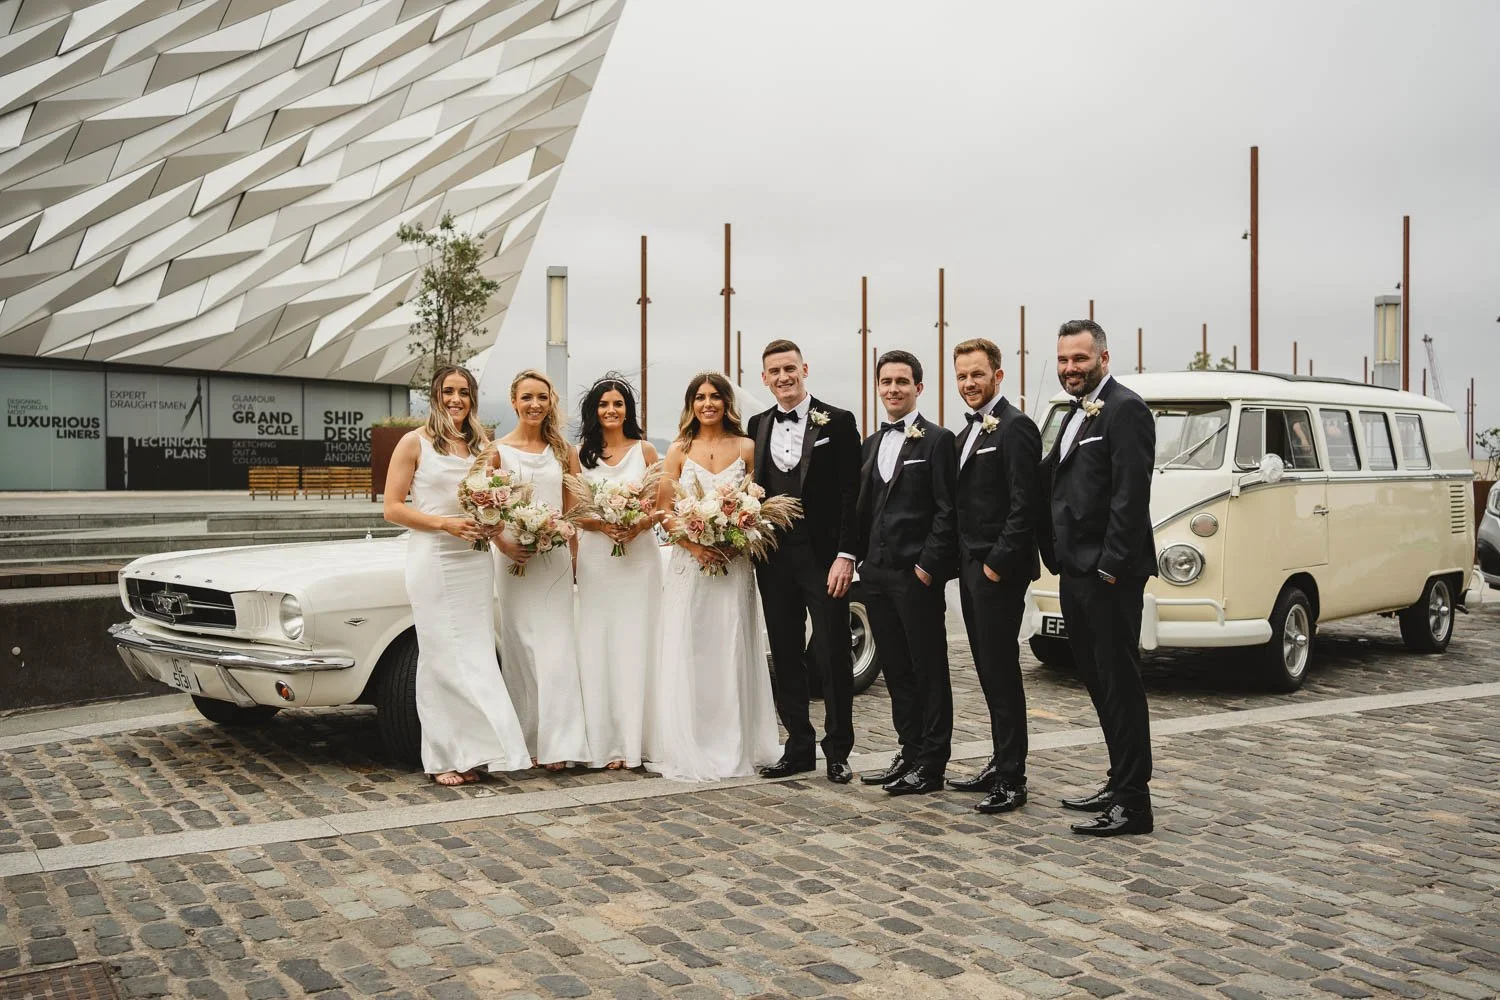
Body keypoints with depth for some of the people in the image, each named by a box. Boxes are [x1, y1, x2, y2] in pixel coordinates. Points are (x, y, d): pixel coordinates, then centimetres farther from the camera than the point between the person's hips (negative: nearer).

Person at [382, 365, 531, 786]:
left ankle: (472, 753, 9)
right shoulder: (415, 443, -1)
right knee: (441, 658, -3)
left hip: (475, 559, 4)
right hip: (433, 559, -4)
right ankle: (443, 758, 5)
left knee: (477, 656, 2)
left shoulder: (483, 445, 12)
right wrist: (445, 523, -16)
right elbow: (392, 508, -5)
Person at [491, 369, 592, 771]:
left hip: (555, 557, 1)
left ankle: (556, 743, -2)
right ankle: (525, 740, 9)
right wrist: (502, 543, -14)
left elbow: (572, 507, 11)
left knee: (556, 648, -4)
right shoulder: (498, 450, 1)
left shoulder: (563, 450, 8)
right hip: (514, 557, -1)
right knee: (521, 647, 1)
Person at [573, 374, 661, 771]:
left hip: (639, 555, 0)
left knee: (635, 646, -2)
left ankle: (634, 740, 3)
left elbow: (659, 506, 6)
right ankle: (606, 743, 2)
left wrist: (640, 524, -14)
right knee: (598, 648, -2)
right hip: (596, 556, 1)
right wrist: (603, 526, -14)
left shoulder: (645, 450, 7)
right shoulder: (580, 455, 8)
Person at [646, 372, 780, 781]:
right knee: (686, 654, 1)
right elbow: (665, 511, 2)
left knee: (731, 653, 2)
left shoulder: (746, 448, 6)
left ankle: (734, 748, 10)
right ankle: (688, 750, 8)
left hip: (734, 565, 0)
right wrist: (694, 545, -12)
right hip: (689, 564, 0)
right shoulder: (679, 451, 6)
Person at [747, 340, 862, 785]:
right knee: (785, 658, 9)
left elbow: (851, 494, -7)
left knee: (832, 657, 1)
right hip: (774, 559, 5)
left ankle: (837, 751, 11)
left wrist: (845, 556, -13)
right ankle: (799, 747, 20)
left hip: (824, 557, -4)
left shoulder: (838, 422, -3)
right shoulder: (758, 426, 11)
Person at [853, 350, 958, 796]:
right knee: (896, 671, 12)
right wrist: (864, 561, 11)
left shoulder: (937, 440, -5)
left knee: (929, 671, 1)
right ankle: (909, 754, 21)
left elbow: (947, 511, -10)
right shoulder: (872, 443, 16)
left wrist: (928, 565, -15)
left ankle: (932, 764, 8)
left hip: (917, 575, -7)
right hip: (877, 575, 7)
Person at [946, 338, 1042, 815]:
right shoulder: (969, 431, 17)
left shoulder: (1014, 427, -12)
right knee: (988, 672, 14)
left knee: (1001, 672, -5)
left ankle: (1012, 779, 1)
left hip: (998, 570, -9)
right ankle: (1000, 764, 23)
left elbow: (1024, 505, -18)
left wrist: (997, 563, -19)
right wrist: (964, 561, 13)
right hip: (971, 568, 9)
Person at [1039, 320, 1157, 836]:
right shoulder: (1077, 416, 19)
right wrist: (1056, 557, 11)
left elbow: (1130, 495, -18)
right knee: (1098, 680, 15)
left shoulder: (1125, 409, -10)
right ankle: (1120, 784, 26)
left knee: (1119, 683, -5)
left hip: (1107, 573, -9)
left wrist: (1110, 565, -20)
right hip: (1076, 571, 9)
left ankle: (1132, 803, 1)